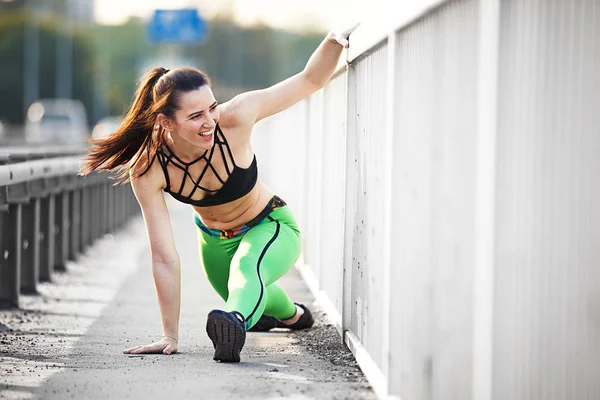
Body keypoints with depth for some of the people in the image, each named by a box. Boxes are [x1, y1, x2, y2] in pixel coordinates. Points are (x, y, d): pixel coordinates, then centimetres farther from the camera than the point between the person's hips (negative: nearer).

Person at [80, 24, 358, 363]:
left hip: (271, 227, -4)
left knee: (247, 268, -39)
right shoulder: (148, 172, -31)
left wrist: (335, 40, -47)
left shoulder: (234, 119, -34)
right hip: (214, 239, 4)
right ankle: (293, 315, 65)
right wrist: (170, 336, -27)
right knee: (242, 295, 32)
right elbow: (165, 259, -28)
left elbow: (310, 80, -27)